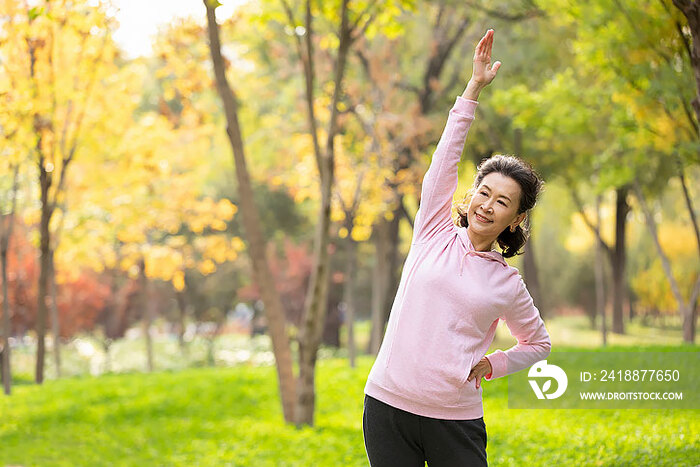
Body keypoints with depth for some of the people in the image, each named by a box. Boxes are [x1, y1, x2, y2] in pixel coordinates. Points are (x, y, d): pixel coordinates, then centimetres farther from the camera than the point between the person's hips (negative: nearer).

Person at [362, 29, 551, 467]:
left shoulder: (508, 284, 6)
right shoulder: (435, 235, 6)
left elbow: (538, 343, 22)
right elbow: (447, 157, 1)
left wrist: (490, 366, 6)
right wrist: (475, 87, -2)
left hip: (455, 420, 0)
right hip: (388, 405, 0)